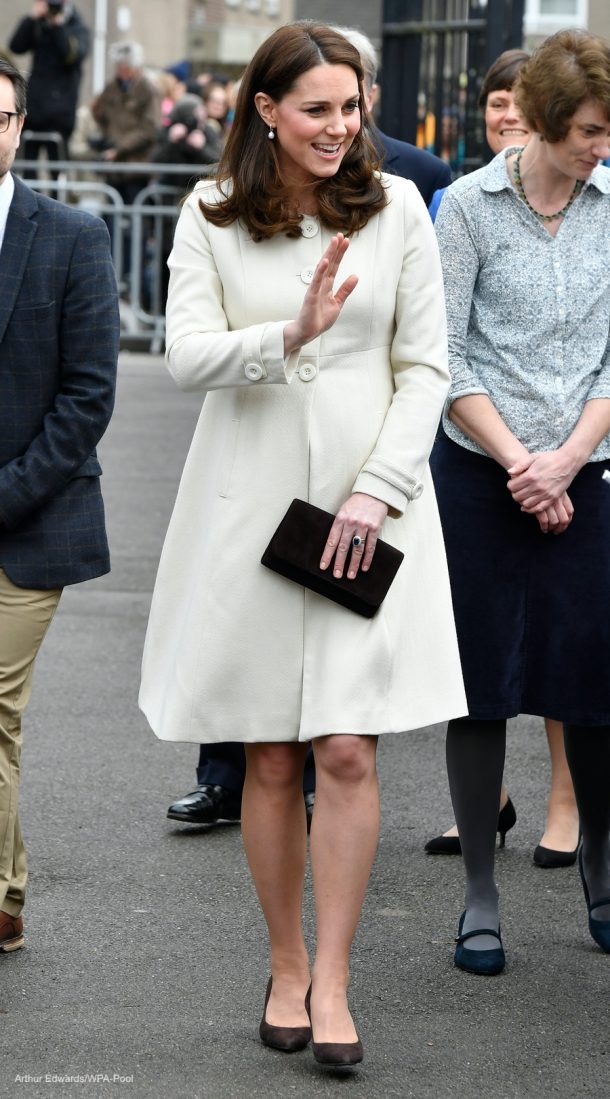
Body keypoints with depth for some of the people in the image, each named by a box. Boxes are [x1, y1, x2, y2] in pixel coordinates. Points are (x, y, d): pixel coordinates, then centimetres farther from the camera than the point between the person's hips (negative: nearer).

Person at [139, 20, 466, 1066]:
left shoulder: (396, 208, 2)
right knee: (270, 759, 5)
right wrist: (290, 333, -26)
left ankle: (331, 980, 1)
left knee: (347, 751, -7)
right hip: (250, 500, 0)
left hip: (369, 501, 0)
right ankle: (286, 966, 20)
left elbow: (425, 367, 2)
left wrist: (378, 489, -9)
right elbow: (186, 354, -9)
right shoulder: (210, 217, 2)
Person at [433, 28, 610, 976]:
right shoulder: (470, 205, -3)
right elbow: (444, 355, -4)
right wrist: (518, 462, -10)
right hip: (479, 476, -2)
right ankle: (480, 899, 13)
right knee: (480, 687, 3)